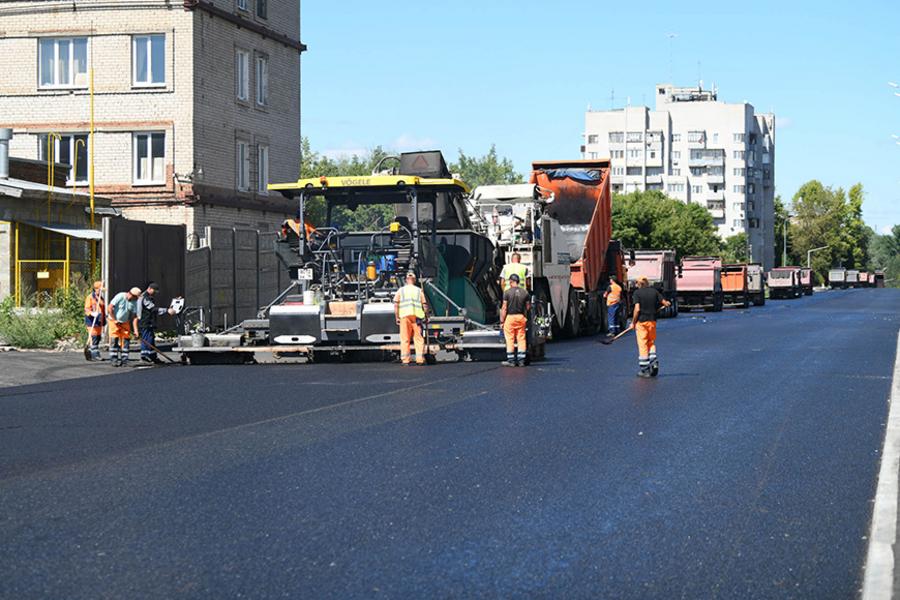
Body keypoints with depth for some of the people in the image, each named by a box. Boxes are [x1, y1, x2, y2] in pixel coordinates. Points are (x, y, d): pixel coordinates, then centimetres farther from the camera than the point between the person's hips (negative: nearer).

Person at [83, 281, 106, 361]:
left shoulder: (101, 298, 19)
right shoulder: (90, 297, -5)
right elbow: (87, 309, -11)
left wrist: (104, 321, 25)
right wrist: (92, 313, -30)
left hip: (99, 321, 8)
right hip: (91, 321, -8)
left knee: (98, 337, 7)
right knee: (93, 337, -12)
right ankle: (95, 355, -13)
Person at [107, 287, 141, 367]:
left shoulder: (134, 302, -4)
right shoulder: (120, 297, -21)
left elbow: (134, 317, -4)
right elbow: (109, 308, -20)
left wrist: (135, 330, -11)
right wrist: (114, 320, -18)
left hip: (125, 322, 5)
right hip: (114, 321, -5)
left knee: (126, 340, -3)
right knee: (114, 340, -7)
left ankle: (124, 359, 3)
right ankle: (114, 359, -2)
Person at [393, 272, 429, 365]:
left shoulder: (401, 290, 9)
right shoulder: (419, 290, 10)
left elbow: (396, 305, 2)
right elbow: (425, 305, 7)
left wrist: (397, 317, 6)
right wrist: (425, 316, 16)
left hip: (404, 316, 0)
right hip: (417, 316, 0)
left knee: (405, 339, 3)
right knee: (418, 338, 4)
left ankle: (405, 359, 1)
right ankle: (420, 359, 0)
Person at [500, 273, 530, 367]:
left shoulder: (507, 292, -7)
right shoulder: (524, 292, 4)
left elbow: (504, 308, -8)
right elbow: (528, 306, 9)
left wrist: (502, 320, -3)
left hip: (510, 317, -4)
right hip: (521, 317, 4)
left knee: (510, 340, 1)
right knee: (521, 339, 8)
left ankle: (511, 360, 2)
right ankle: (521, 360, 8)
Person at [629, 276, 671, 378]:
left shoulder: (637, 293, -7)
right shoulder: (654, 291, 4)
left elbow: (637, 309, -14)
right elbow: (664, 302, 7)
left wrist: (633, 322, -6)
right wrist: (668, 303, 31)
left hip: (641, 321, -4)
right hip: (652, 320, 4)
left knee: (642, 345, 1)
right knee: (651, 343, 19)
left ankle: (645, 370, 3)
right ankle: (654, 362, 2)